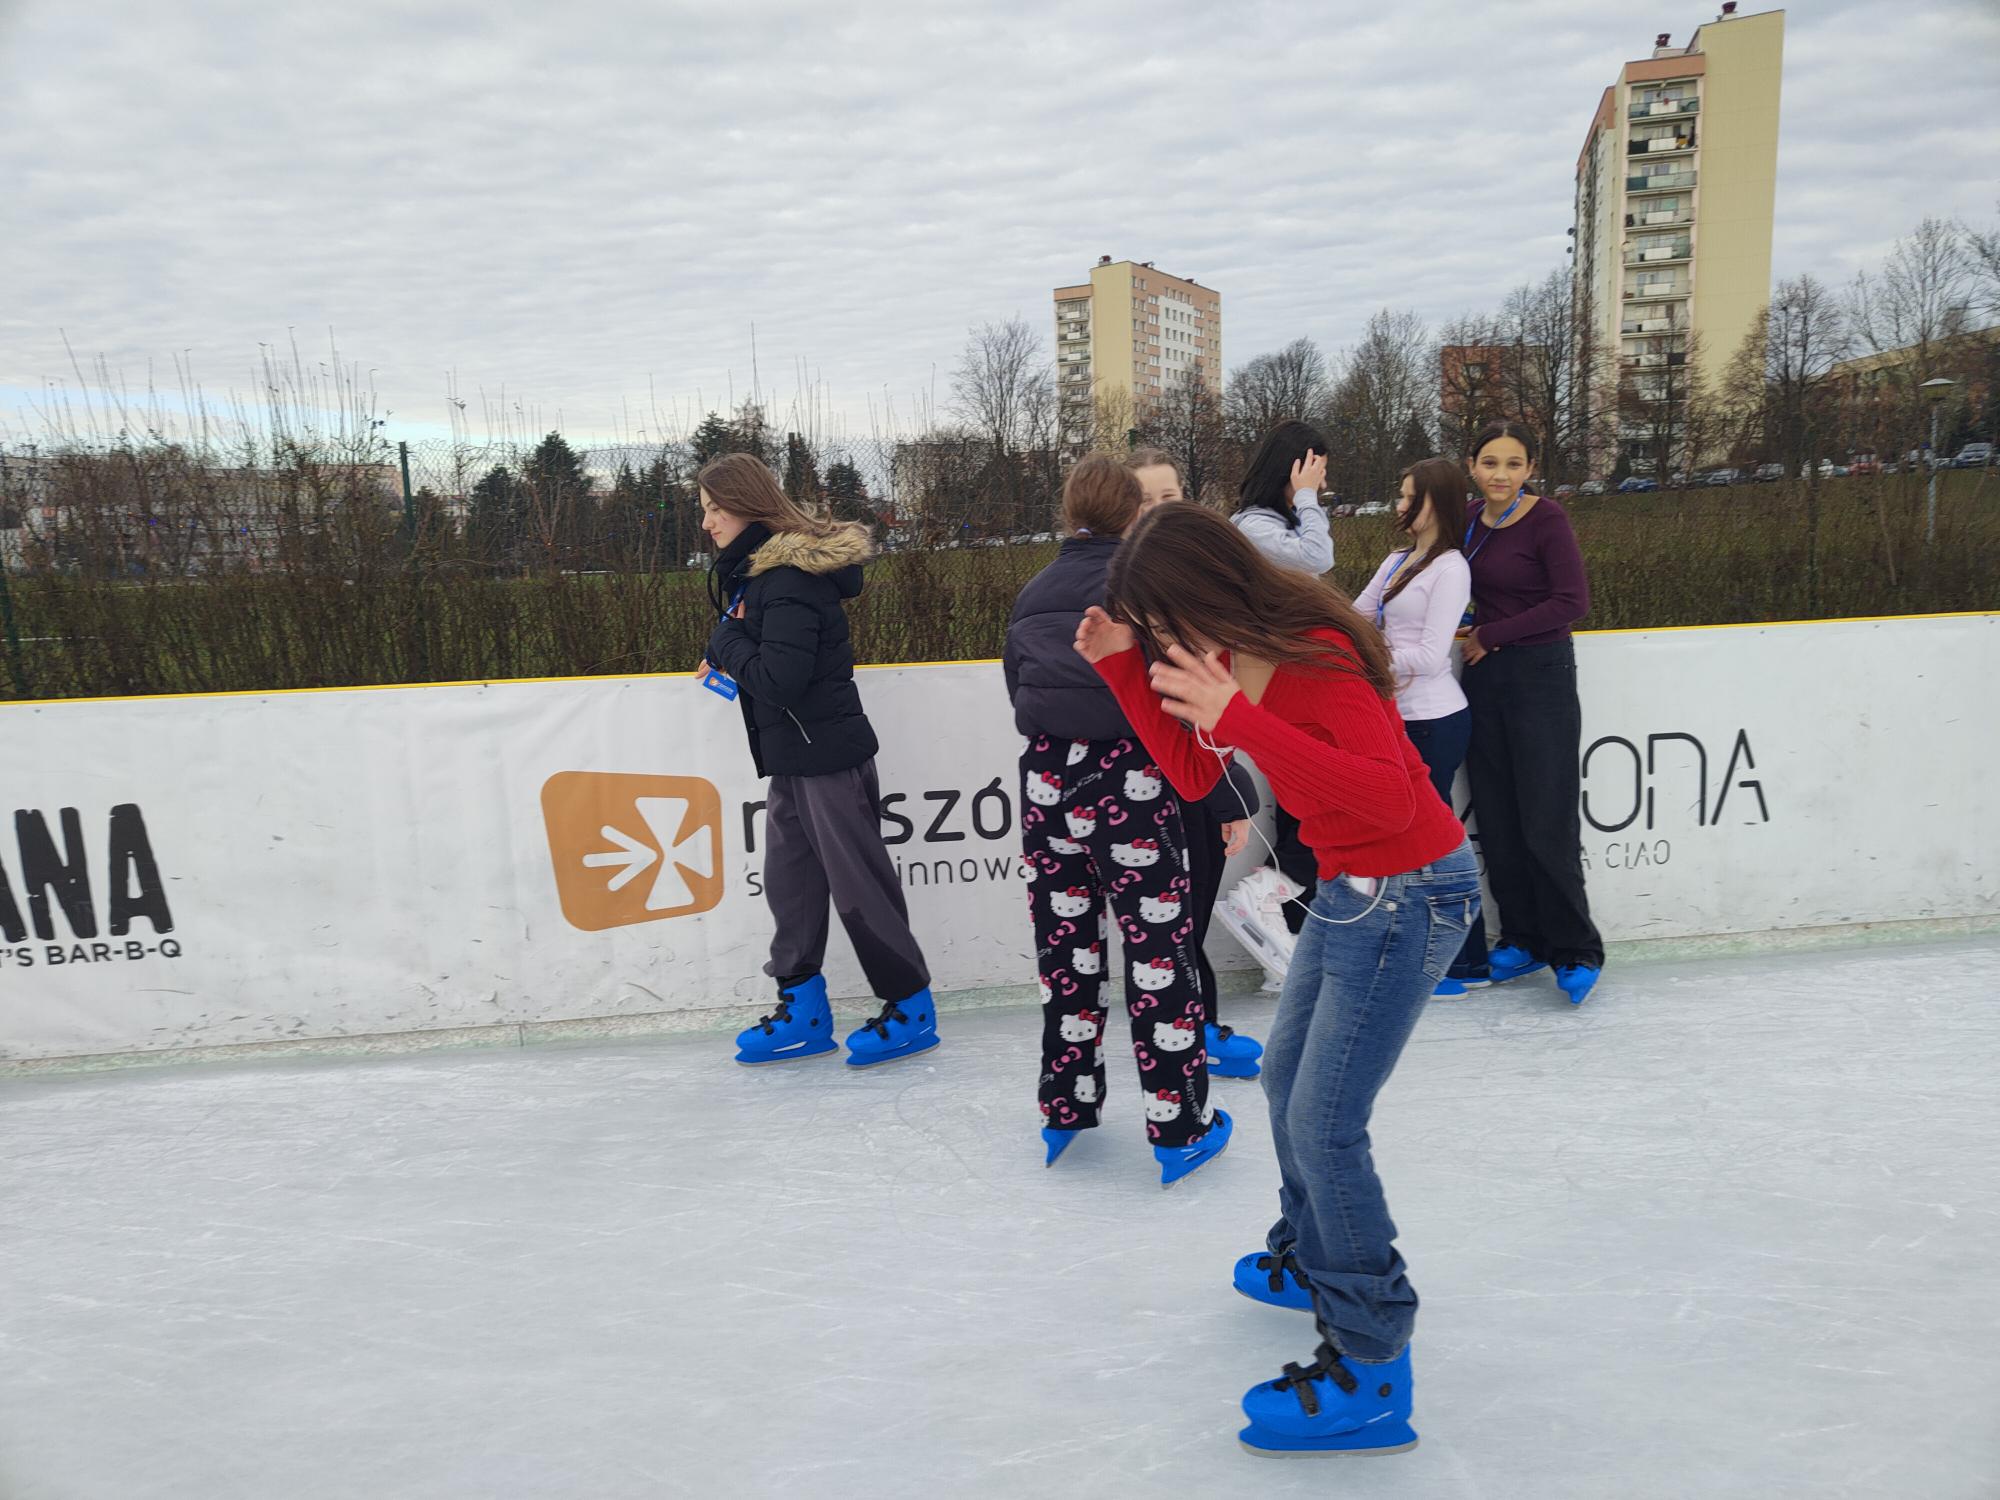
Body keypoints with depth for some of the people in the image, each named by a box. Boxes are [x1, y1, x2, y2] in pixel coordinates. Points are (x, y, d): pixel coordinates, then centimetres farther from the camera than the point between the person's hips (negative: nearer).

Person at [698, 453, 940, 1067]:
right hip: (791, 758, 10)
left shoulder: (791, 578, -20)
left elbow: (779, 678, -26)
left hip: (826, 753, -10)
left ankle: (911, 1009, 14)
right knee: (788, 879, 13)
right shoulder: (754, 570, 12)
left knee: (857, 882, 0)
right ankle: (803, 1010, 24)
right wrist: (730, 658, 3)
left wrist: (725, 641, -13)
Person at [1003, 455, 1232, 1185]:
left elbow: (1018, 692, 10)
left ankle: (1065, 1109, 26)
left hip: (1046, 780, 5)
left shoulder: (1032, 596, 6)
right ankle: (1179, 1125, 13)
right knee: (1159, 946, 5)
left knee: (1065, 943, 15)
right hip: (1130, 781, -4)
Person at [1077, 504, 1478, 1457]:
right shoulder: (1235, 655, 1)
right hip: (1350, 888, 10)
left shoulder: (1315, 661, -26)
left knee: (1324, 1121, -9)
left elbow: (1391, 797, -37)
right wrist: (1121, 668, -3)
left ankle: (1369, 1375, 4)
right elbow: (1192, 776, 7)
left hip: (1409, 893, -10)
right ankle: (1308, 1259, 43)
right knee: (1288, 1076, 21)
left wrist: (1239, 718, -43)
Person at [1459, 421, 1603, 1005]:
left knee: (1546, 823, -4)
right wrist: (1469, 627, 0)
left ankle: (1576, 951, 11)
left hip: (1540, 676, -6)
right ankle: (1524, 939, 24)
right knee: (1496, 819, 10)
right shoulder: (1472, 520, 7)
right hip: (1484, 676, 6)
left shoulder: (1546, 519, -11)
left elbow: (1573, 601, -16)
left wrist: (1490, 635, -12)